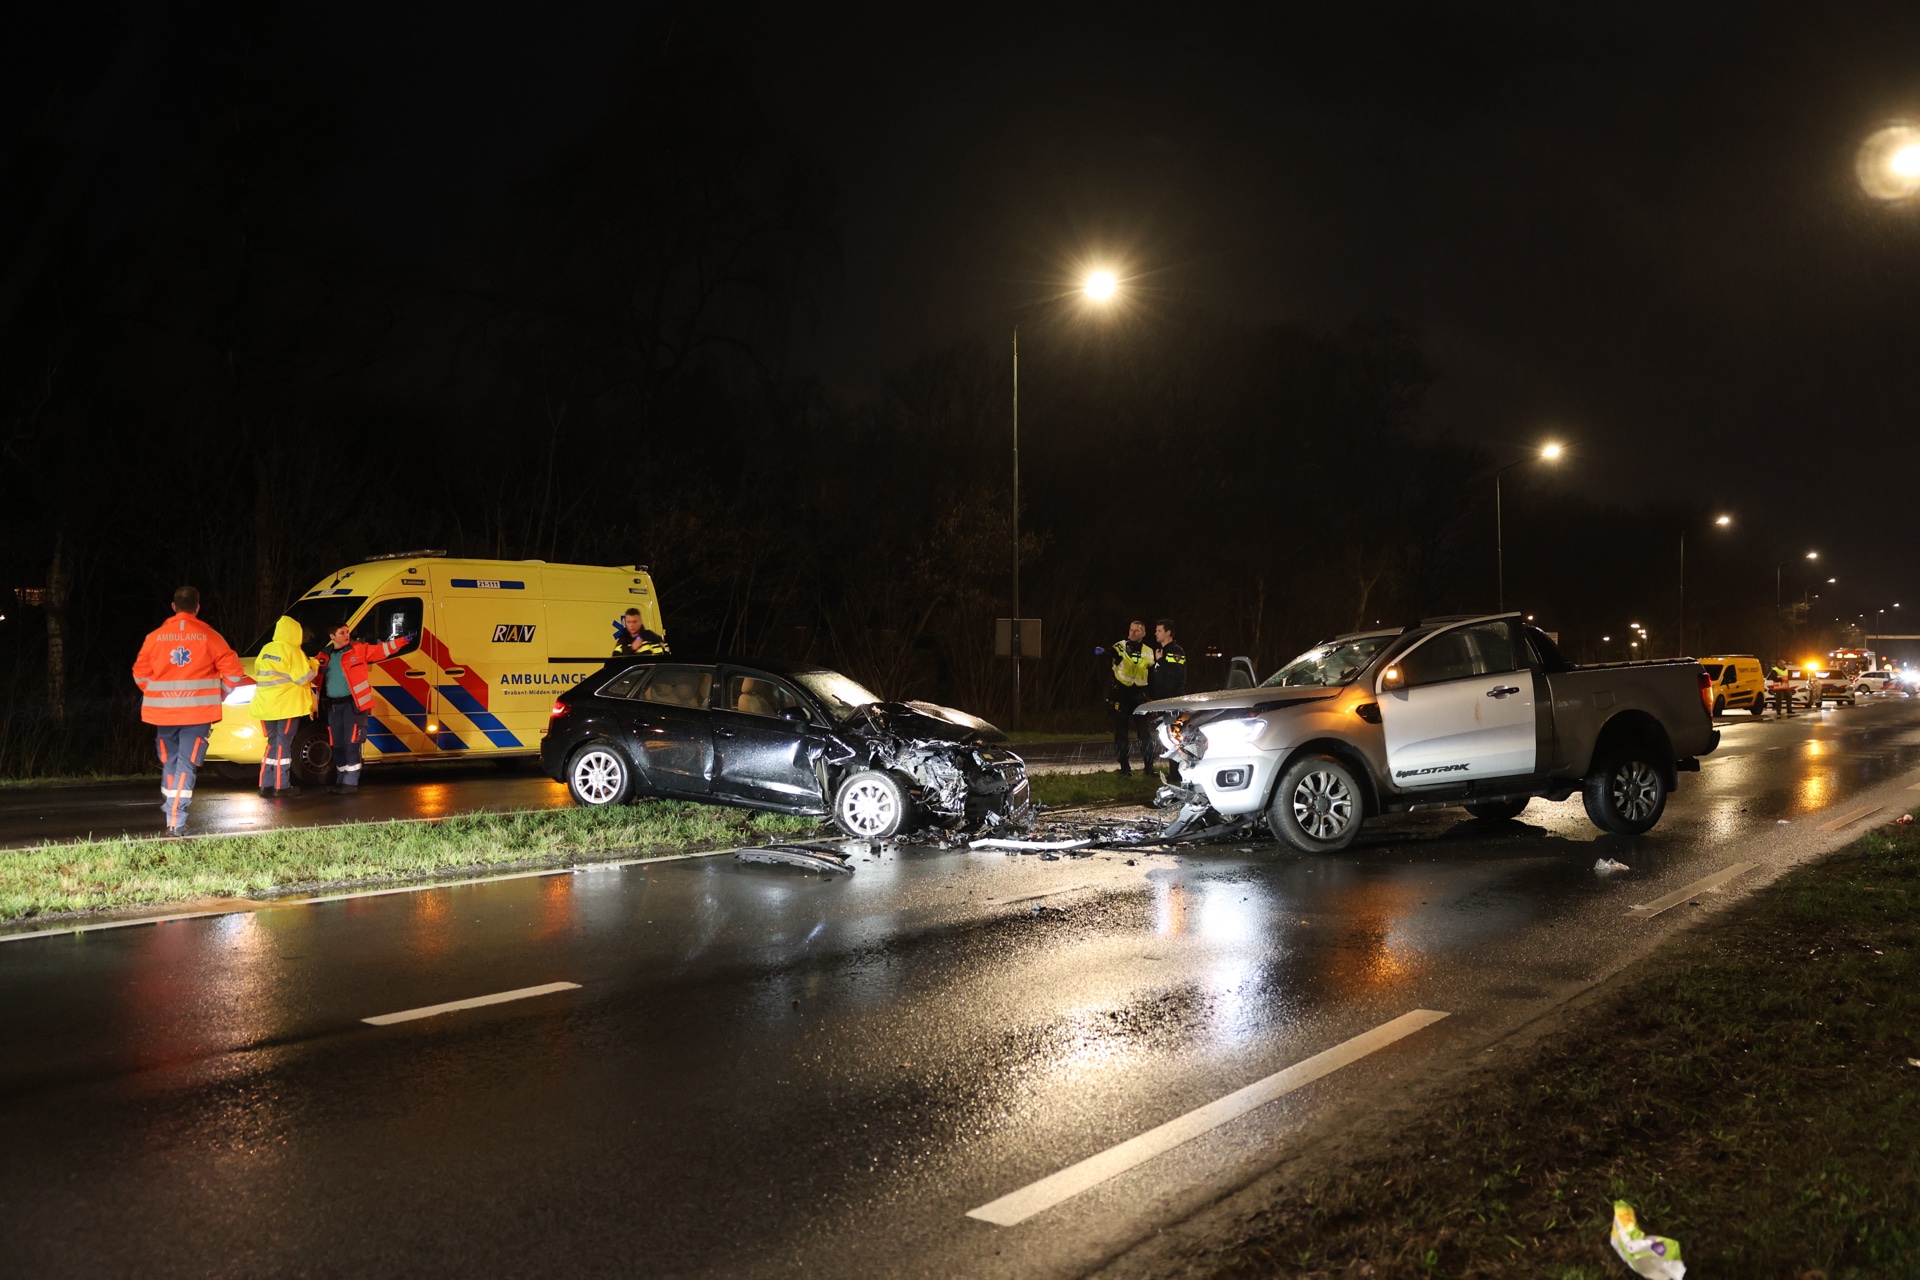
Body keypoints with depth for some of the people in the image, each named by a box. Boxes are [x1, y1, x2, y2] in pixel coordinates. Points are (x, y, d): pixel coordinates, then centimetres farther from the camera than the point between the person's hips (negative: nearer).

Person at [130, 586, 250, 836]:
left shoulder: (154, 637, 2)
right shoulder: (209, 637, -2)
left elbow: (140, 674, 5)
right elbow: (233, 672, -3)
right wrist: (218, 696, 13)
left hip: (163, 712, 2)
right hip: (198, 712, -2)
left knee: (169, 763, 17)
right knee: (186, 765, -3)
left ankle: (170, 812, 21)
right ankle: (176, 822, -12)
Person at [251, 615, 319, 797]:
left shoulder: (266, 649, 9)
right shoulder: (293, 651, -11)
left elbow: (257, 673, 18)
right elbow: (303, 677, -12)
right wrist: (313, 665, 4)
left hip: (266, 705, 6)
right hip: (287, 705, -6)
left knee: (273, 743, 13)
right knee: (283, 744, -2)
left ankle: (266, 785, 11)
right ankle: (281, 786, -2)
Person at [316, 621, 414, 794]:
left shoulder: (359, 648, 0)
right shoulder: (324, 655, 12)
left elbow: (381, 650, -7)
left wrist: (402, 641, -17)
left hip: (353, 703, -5)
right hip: (333, 705, 5)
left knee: (351, 743, -9)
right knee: (337, 745, 10)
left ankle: (351, 783, -5)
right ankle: (341, 781, 19)